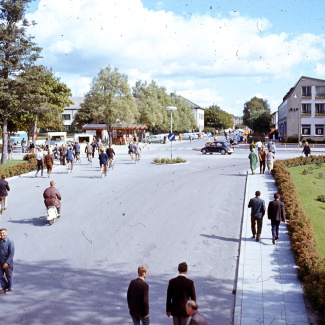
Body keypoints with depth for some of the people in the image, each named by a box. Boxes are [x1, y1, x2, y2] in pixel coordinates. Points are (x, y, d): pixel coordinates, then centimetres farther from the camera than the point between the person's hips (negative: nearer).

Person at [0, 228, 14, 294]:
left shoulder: (10, 242, -15)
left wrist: (7, 263, -21)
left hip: (8, 262, -5)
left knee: (9, 275, 5)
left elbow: (12, 253, -17)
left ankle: (10, 289, 20)